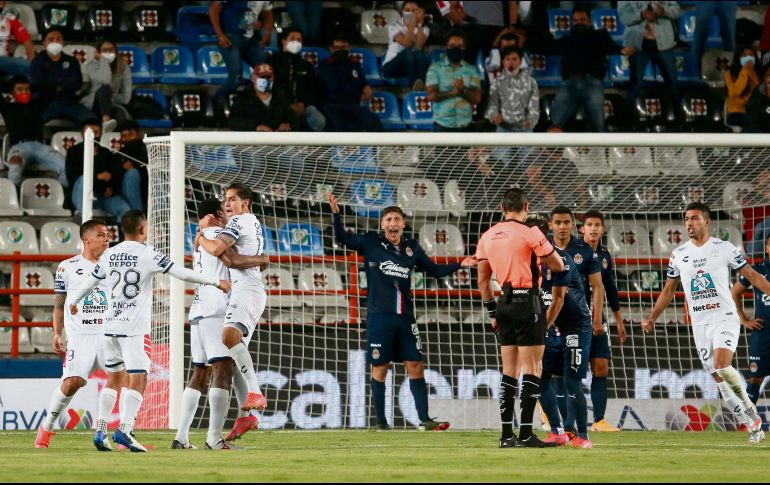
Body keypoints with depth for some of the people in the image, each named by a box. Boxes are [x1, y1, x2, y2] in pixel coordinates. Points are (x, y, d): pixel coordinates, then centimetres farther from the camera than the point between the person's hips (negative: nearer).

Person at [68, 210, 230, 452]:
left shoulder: (109, 255, 9)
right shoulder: (148, 254, -6)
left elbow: (89, 283, 20)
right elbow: (182, 273, -7)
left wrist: (73, 303, 40)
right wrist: (216, 282, 2)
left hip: (110, 324, 6)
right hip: (135, 328, -6)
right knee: (138, 380, -10)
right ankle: (124, 429, -25)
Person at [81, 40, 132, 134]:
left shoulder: (124, 68, 3)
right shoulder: (92, 65, -4)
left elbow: (125, 98, -1)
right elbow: (105, 81, -26)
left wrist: (108, 97, -9)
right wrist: (103, 60, -16)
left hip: (111, 107, 2)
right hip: (92, 105, -2)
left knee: (121, 113, -36)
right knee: (105, 88, -35)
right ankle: (106, 122, -60)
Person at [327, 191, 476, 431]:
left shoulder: (412, 248, 10)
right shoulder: (371, 244, 1)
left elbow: (434, 270, 19)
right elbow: (342, 238, -1)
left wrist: (460, 265, 8)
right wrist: (336, 213, -15)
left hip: (404, 317, 3)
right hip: (379, 316, -3)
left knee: (416, 366, -1)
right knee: (380, 368, 1)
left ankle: (424, 420, 1)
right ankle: (381, 421, 8)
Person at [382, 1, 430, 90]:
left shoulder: (424, 28, 7)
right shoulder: (394, 26, 0)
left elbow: (419, 45, -15)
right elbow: (406, 44, -18)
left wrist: (419, 24, -17)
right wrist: (412, 24, -19)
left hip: (414, 66, 2)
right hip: (392, 67, -2)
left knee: (419, 53, -31)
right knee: (408, 52, -34)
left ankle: (423, 84, -55)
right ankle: (415, 85, -58)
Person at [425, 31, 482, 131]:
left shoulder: (472, 70, 7)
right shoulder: (435, 68, 2)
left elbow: (477, 98, -1)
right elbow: (431, 95, -8)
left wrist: (464, 90, -21)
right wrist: (451, 92, -22)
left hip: (465, 125, 2)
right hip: (443, 124, -2)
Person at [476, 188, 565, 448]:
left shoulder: (487, 237, 10)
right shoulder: (530, 233, -9)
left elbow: (483, 280, 14)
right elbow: (558, 266, -2)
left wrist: (493, 313, 21)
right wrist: (543, 253, 18)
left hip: (504, 303, 6)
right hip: (528, 303, -6)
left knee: (509, 371, 10)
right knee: (532, 370, -4)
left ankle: (507, 434, 8)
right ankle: (525, 434, -9)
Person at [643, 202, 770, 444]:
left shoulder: (724, 249, -2)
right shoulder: (679, 255, 8)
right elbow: (669, 290, 18)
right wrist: (652, 318, 14)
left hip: (725, 318, -4)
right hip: (700, 324, 4)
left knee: (722, 365, -26)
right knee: (720, 379, 1)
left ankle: (750, 412, -8)